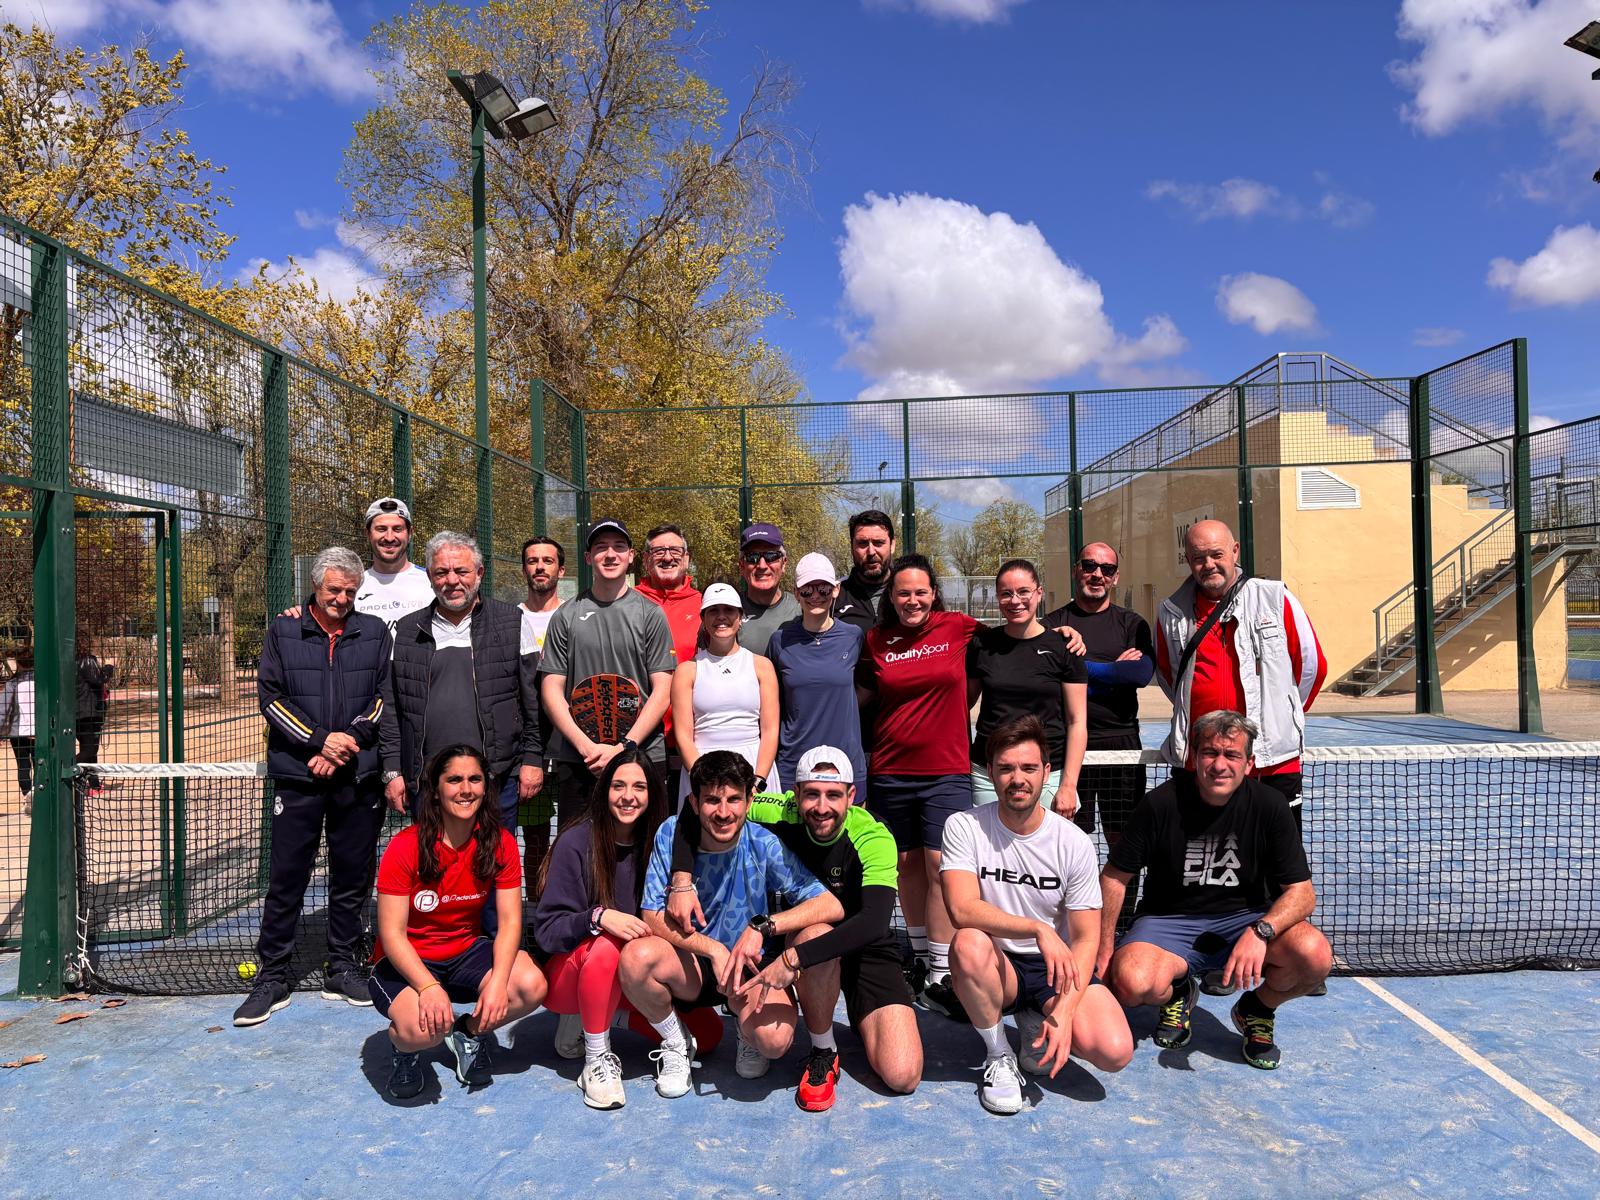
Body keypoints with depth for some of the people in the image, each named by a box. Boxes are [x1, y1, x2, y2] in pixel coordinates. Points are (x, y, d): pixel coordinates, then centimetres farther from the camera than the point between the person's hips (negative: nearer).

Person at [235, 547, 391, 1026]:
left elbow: (385, 697, 4)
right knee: (286, 878, 2)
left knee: (352, 877, 9)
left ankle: (342, 969, 21)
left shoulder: (374, 632, 8)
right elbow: (271, 696, -1)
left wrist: (349, 741, -10)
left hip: (358, 776, 1)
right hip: (297, 775, -1)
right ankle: (272, 978, 14)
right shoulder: (282, 631, 6)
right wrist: (320, 740, -11)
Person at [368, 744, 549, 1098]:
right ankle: (403, 1045, 7)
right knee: (423, 1029, -34)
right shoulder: (405, 847, -18)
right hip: (408, 962, -3)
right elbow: (392, 933, -18)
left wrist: (497, 981, -28)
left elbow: (509, 920, -11)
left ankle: (470, 1031, 8)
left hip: (467, 952, 4)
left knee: (532, 986, -25)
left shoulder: (500, 843, -8)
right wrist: (429, 987, -33)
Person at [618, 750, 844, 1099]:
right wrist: (714, 950, -25)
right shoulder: (671, 834, -12)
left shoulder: (764, 845, -16)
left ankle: (748, 1034, 9)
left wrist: (762, 926, -32)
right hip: (690, 968, 2)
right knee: (637, 955, -31)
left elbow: (832, 906, -20)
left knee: (773, 1039, -32)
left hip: (749, 969, -1)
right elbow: (653, 916, -13)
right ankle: (676, 1044, 0)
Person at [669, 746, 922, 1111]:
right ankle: (823, 1052, -12)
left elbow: (874, 923, -40)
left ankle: (860, 1020, 16)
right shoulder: (783, 814, -20)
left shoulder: (873, 838, -26)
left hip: (866, 950, -1)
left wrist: (792, 958, -46)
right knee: (815, 929, -38)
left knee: (902, 1077, -18)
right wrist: (682, 881, -26)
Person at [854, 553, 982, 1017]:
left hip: (946, 770, -2)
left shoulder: (958, 628, -1)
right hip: (890, 771, 2)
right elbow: (861, 695, 13)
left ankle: (941, 975, 1)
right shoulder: (877, 640, 3)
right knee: (907, 865, 11)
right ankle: (920, 956, 28)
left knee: (941, 866, -7)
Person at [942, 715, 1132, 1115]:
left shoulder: (1073, 842, -9)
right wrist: (1038, 929, -36)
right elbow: (962, 909, -25)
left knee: (1114, 1051, -24)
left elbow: (1085, 939, -8)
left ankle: (1036, 1023, 10)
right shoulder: (964, 827, -11)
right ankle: (998, 1056, -9)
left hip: (1058, 967, 1)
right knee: (968, 944, -35)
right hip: (998, 966, -1)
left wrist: (1064, 1011, -21)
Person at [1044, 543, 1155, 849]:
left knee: (1124, 838, 4)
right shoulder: (1052, 625, 7)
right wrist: (1117, 671, -7)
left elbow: (1143, 672, -7)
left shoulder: (1132, 623, 10)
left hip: (1121, 741, 1)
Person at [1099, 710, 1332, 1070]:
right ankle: (1178, 993, 8)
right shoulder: (1161, 803, -14)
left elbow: (1302, 892, -10)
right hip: (1169, 921, -1)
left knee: (1315, 955, -28)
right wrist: (1104, 948, -7)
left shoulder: (1269, 805, -9)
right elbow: (1115, 876, -4)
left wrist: (1260, 932, -29)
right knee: (1131, 982, -32)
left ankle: (1258, 1007, 7)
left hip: (1245, 918, 2)